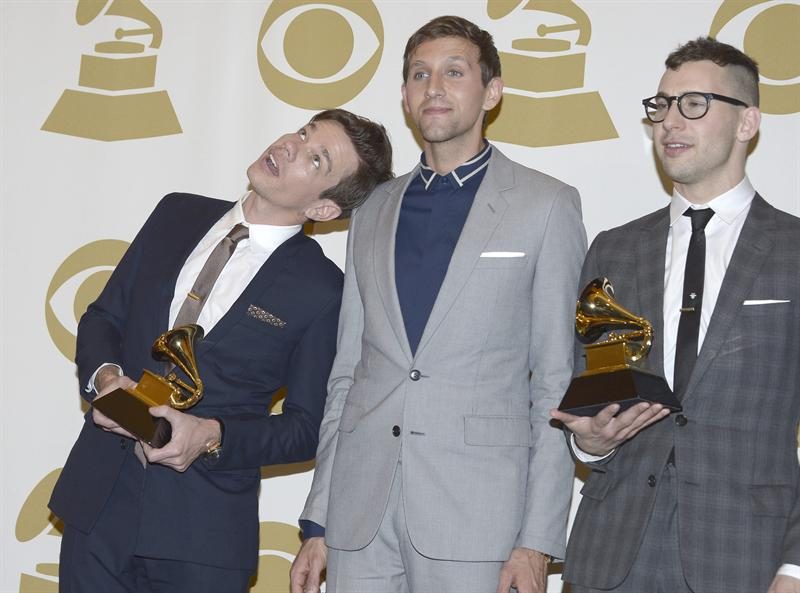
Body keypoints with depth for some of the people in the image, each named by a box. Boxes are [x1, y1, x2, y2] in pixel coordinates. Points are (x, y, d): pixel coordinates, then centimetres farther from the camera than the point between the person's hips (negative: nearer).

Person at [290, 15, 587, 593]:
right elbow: (346, 374, 15)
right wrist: (317, 522, 11)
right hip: (360, 510, 4)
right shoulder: (373, 213, 14)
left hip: (476, 510, -3)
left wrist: (538, 539, -7)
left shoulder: (546, 206, 2)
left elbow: (558, 383, -1)